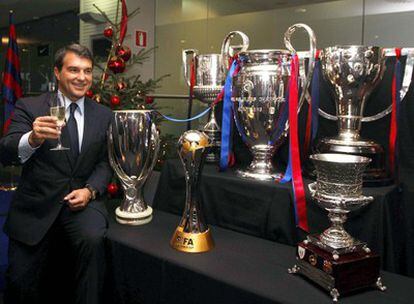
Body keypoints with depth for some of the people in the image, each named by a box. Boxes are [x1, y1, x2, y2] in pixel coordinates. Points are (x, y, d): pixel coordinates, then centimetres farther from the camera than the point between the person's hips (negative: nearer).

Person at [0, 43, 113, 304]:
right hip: (37, 203, 0)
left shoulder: (104, 115, 7)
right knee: (21, 282, -4)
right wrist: (33, 138, -35)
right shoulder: (30, 107, -1)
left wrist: (90, 190, -11)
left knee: (93, 239, -29)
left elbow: (105, 163, 9)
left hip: (82, 198, 1)